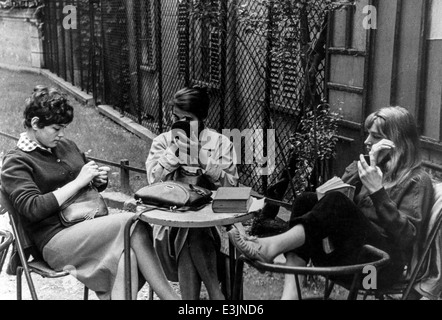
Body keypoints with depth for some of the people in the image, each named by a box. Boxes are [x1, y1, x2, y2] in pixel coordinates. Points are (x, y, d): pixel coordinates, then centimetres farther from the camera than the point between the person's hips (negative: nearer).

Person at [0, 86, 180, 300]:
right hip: (55, 240, -6)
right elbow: (32, 208, -17)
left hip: (89, 228, 6)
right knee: (133, 225, -27)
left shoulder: (66, 146, 18)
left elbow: (91, 186, 31)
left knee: (127, 253, -29)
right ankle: (171, 296, -23)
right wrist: (78, 182, -15)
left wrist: (98, 180, 6)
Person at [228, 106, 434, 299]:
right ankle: (290, 291, -32)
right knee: (308, 200, -19)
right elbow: (342, 188, 1)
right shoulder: (371, 167, 20)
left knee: (336, 202, -30)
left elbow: (406, 235, -13)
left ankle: (271, 247, -34)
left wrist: (377, 190, -24)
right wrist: (370, 165, -12)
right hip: (348, 253, 6)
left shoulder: (417, 181, 1)